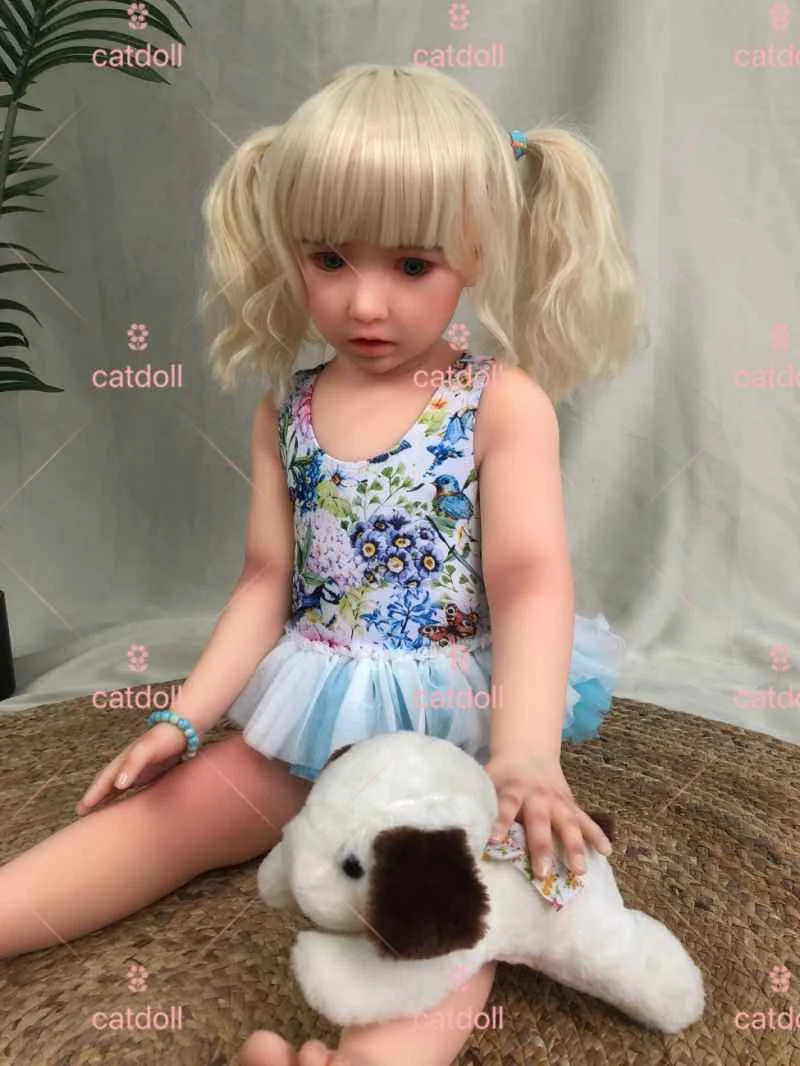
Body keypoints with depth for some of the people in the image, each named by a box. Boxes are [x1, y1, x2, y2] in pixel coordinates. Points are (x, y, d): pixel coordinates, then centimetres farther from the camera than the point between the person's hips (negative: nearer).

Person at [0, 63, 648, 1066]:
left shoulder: (503, 401, -10)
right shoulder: (286, 409, 3)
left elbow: (530, 582, -18)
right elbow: (266, 584, 4)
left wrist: (526, 752, -33)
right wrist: (184, 718, -4)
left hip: (458, 714, -3)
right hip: (318, 716, 4)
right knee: (170, 806, -2)